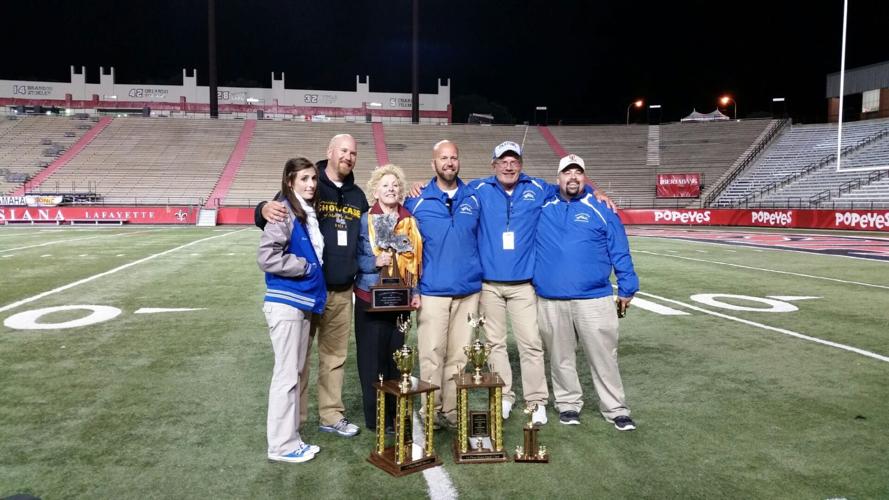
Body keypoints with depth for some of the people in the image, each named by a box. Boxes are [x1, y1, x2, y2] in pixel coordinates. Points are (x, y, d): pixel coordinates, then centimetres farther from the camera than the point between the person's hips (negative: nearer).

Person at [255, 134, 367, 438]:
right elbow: (272, 213, -9)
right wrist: (264, 209, -32)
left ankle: (331, 415, 27)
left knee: (335, 356, 14)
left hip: (342, 292, 5)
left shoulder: (357, 196, 12)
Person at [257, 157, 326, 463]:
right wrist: (305, 267, -13)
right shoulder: (284, 211, -13)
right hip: (285, 303, -8)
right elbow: (266, 256, -20)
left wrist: (312, 268, 6)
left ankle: (291, 438, 24)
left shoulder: (310, 213, 12)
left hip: (304, 301, 8)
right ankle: (281, 446, 10)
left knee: (296, 374, 13)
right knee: (286, 375, -1)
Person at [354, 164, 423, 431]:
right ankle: (374, 417, 11)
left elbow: (416, 260, 12)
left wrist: (416, 291, 5)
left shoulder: (410, 222, 9)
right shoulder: (365, 221, -2)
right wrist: (375, 262, -20)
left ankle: (395, 413, 20)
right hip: (371, 298, -3)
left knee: (396, 355, 9)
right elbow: (354, 257, -4)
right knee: (373, 357, 0)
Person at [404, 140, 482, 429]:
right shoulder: (418, 201, 1)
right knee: (431, 354, -2)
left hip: (468, 291, 3)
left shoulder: (473, 199, 8)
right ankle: (431, 413, 11)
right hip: (432, 291, -2)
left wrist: (478, 274, 12)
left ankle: (453, 411, 18)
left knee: (459, 355, 8)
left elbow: (481, 239, 19)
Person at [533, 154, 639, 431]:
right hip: (550, 300, 2)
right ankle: (568, 403, 27)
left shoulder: (601, 209, 3)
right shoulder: (542, 207, 7)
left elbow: (619, 251, 3)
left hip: (594, 299, -1)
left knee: (603, 356, 4)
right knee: (560, 357, 12)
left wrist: (626, 288, 2)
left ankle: (615, 409, 16)